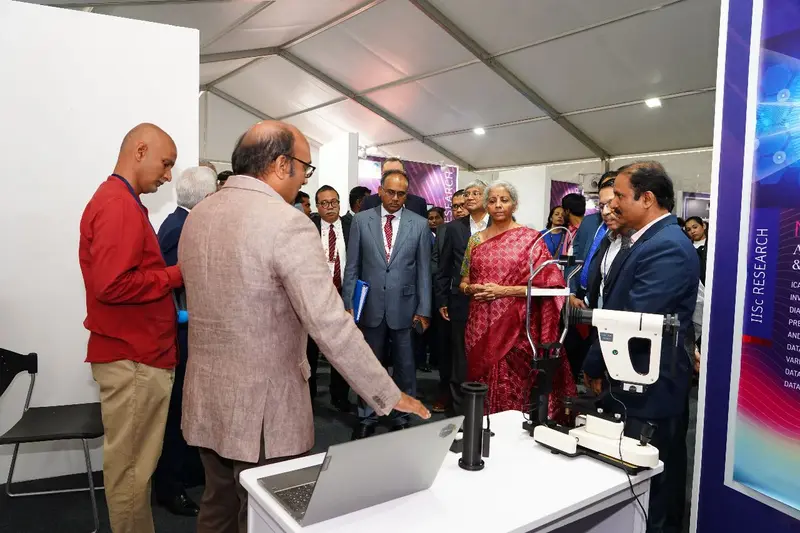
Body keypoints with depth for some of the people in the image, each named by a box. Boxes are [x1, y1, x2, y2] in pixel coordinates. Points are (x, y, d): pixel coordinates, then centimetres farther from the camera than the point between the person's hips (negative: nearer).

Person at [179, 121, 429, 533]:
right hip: (262, 407, -8)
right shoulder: (288, 223, -21)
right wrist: (391, 398, -16)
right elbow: (331, 327, -24)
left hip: (206, 397, 8)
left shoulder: (197, 216, 5)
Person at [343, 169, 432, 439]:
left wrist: (423, 310, -3)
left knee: (404, 366, 11)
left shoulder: (420, 224, 1)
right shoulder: (361, 220, 1)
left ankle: (402, 418, 28)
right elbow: (352, 267, 2)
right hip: (370, 305, 0)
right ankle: (366, 418, 28)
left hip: (404, 305, 0)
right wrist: (348, 304, -3)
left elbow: (423, 270, 1)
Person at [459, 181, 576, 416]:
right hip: (480, 326, 4)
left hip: (515, 327, -4)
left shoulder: (531, 238, -4)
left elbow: (547, 284, -9)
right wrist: (471, 288, -7)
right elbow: (464, 282, 16)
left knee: (513, 391, 1)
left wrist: (504, 291, -15)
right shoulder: (476, 240, 10)